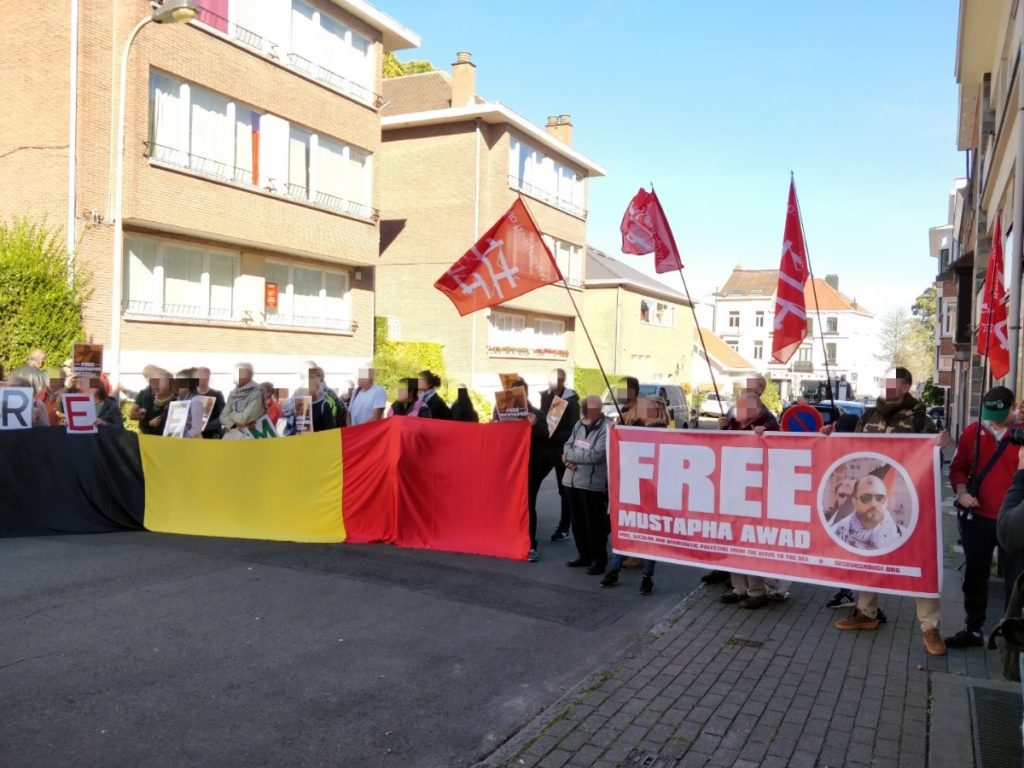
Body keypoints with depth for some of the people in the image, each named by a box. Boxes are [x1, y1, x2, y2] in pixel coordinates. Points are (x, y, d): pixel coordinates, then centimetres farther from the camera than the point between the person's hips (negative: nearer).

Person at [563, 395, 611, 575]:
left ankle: (599, 560, 13)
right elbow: (568, 445, 11)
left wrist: (570, 456, -12)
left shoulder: (606, 429, -13)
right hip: (573, 480, 7)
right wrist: (569, 459, -12)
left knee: (595, 524, 1)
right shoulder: (579, 424, 11)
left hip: (593, 484, -7)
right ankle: (584, 555, 29)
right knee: (578, 522, 15)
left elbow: (595, 455, -22)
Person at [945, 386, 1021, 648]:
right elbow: (958, 468, 7)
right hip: (977, 517, 3)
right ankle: (973, 630, 30)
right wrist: (961, 492, -9)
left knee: (1015, 580, 6)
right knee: (975, 576, 15)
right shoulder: (972, 432, -1)